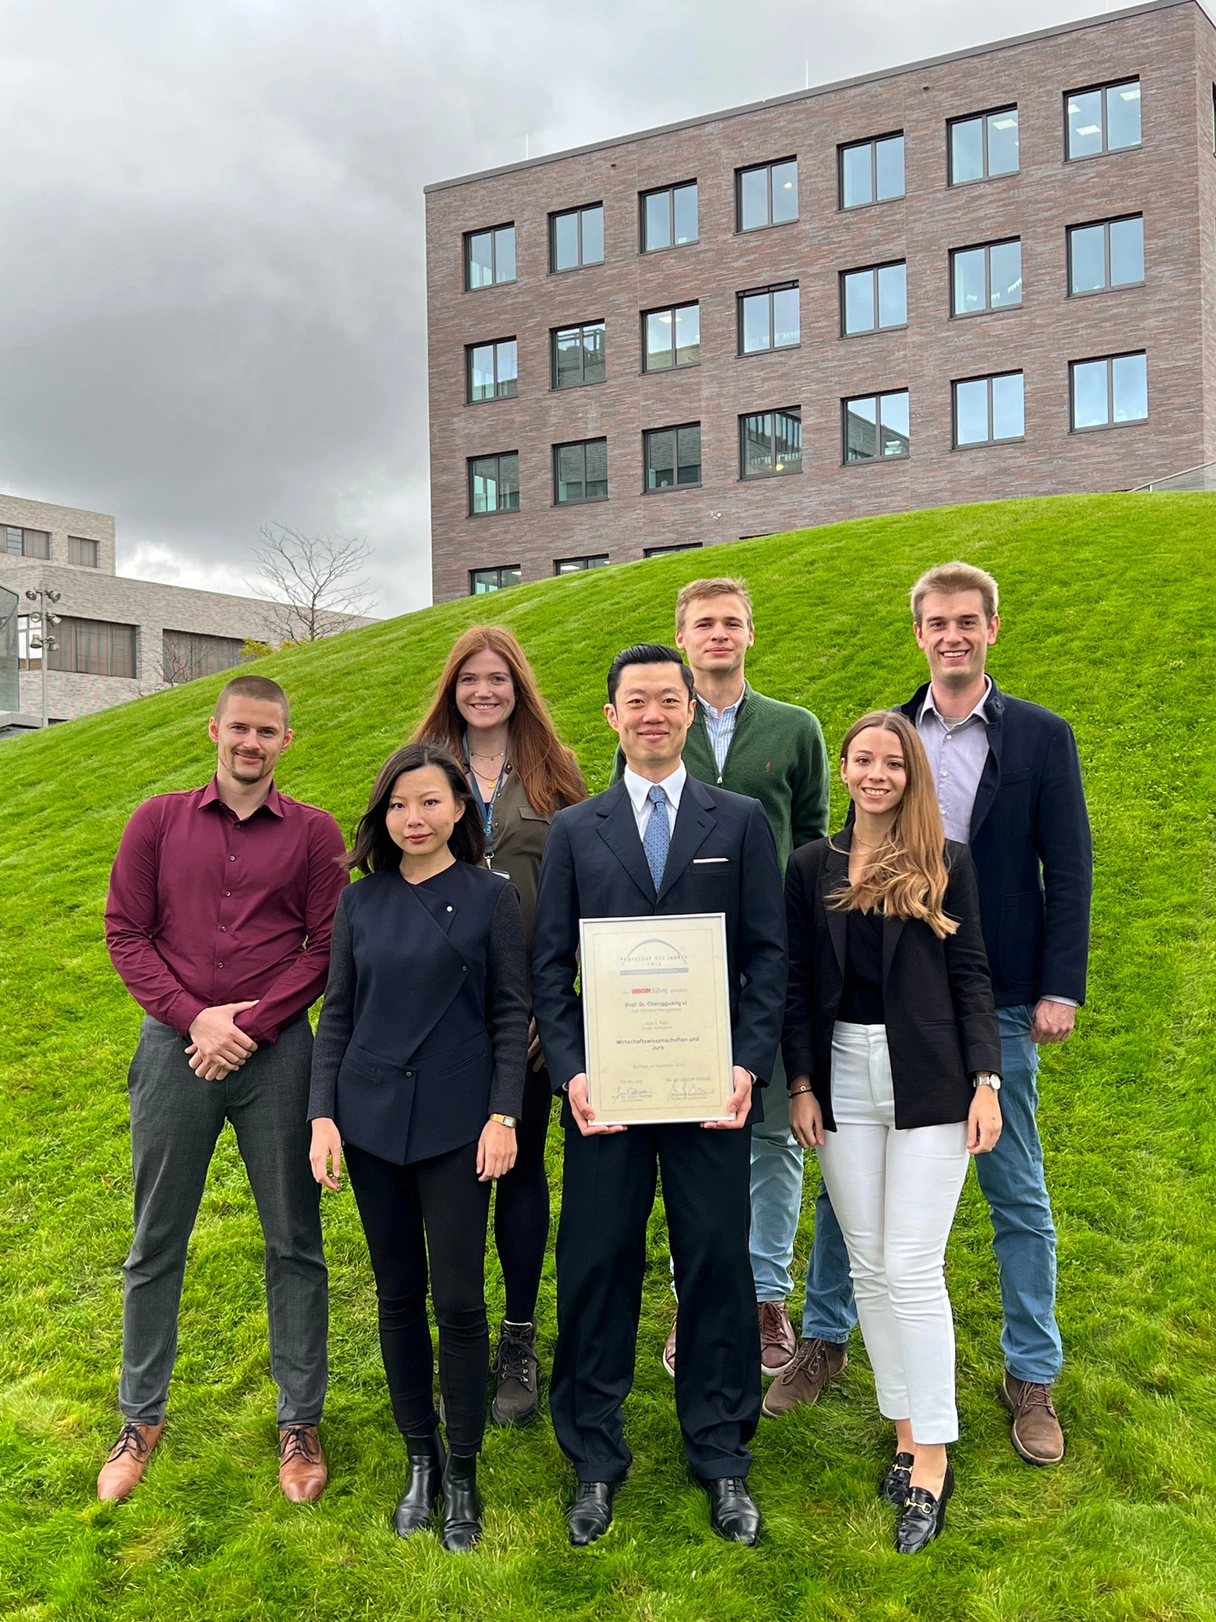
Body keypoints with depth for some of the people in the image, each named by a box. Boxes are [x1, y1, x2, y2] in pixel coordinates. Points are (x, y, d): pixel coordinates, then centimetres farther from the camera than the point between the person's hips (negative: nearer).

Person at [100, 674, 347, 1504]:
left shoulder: (314, 832, 2)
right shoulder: (159, 821, 6)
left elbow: (327, 947, -2)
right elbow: (125, 933, 2)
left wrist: (250, 1025, -11)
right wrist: (193, 1018, -10)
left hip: (276, 1054, -1)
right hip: (174, 1051, 1)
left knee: (294, 1243, 6)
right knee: (156, 1244, 10)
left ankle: (300, 1423, 21)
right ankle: (142, 1420, 27)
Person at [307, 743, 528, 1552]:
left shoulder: (491, 896, -2)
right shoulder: (361, 902, 5)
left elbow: (512, 1014, -2)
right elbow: (338, 1014, 8)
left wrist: (504, 1116, -9)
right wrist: (324, 1115, 2)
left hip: (456, 1122, -3)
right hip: (373, 1119, 3)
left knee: (459, 1300, 1)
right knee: (399, 1296, 11)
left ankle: (463, 1474, 18)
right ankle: (420, 1459, 28)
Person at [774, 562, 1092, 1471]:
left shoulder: (1042, 737, 0)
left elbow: (1069, 870, -2)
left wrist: (1061, 988, -8)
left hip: (997, 1002, -2)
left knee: (1016, 1191, 9)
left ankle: (1031, 1376, 24)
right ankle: (825, 1339, 28)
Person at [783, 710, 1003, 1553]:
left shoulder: (948, 862, 1)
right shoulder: (814, 866, 7)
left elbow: (971, 975, 1)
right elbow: (798, 983, 8)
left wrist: (985, 1081, -7)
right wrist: (801, 1084, 2)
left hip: (928, 1081, -3)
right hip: (844, 1079, 3)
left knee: (912, 1267, -5)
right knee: (868, 1266, 8)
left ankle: (932, 1462, 7)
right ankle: (907, 1434, 22)